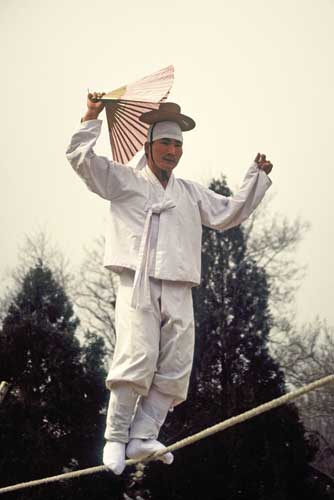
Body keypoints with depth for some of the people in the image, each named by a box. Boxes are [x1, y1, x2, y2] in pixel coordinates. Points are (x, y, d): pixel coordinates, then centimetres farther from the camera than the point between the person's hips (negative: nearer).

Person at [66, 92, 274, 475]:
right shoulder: (123, 180, 13)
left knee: (176, 369, -7)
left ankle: (142, 437, -4)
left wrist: (257, 177, 25)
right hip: (138, 285, -5)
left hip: (178, 292, 5)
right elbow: (79, 157, 5)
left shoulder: (190, 193, 27)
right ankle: (116, 439, -11)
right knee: (137, 359, -19)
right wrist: (91, 117, 0)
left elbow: (229, 214, 31)